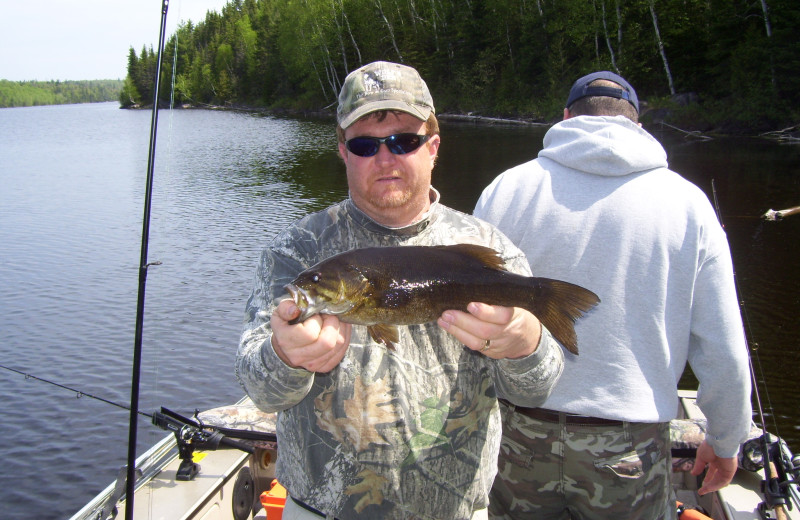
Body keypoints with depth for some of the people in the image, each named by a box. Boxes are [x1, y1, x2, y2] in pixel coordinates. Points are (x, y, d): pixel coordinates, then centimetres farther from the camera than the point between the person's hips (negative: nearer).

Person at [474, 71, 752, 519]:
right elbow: (723, 351, -2)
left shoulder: (507, 188, -4)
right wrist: (726, 441, 15)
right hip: (629, 449, 0)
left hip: (517, 435, 1)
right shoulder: (687, 202, -4)